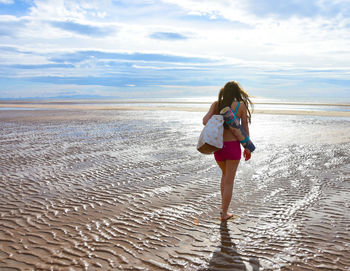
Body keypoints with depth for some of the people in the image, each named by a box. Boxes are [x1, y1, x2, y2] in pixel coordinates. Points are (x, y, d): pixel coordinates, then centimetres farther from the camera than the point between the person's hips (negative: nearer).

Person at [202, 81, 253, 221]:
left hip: (218, 146, 4)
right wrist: (248, 148, 8)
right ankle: (224, 213, 16)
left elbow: (205, 120, -10)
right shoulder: (241, 105, -3)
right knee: (229, 181, 8)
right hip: (233, 146, -4)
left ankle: (223, 206, 33)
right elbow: (245, 128, 0)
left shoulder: (216, 104, 4)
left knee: (225, 174, 28)